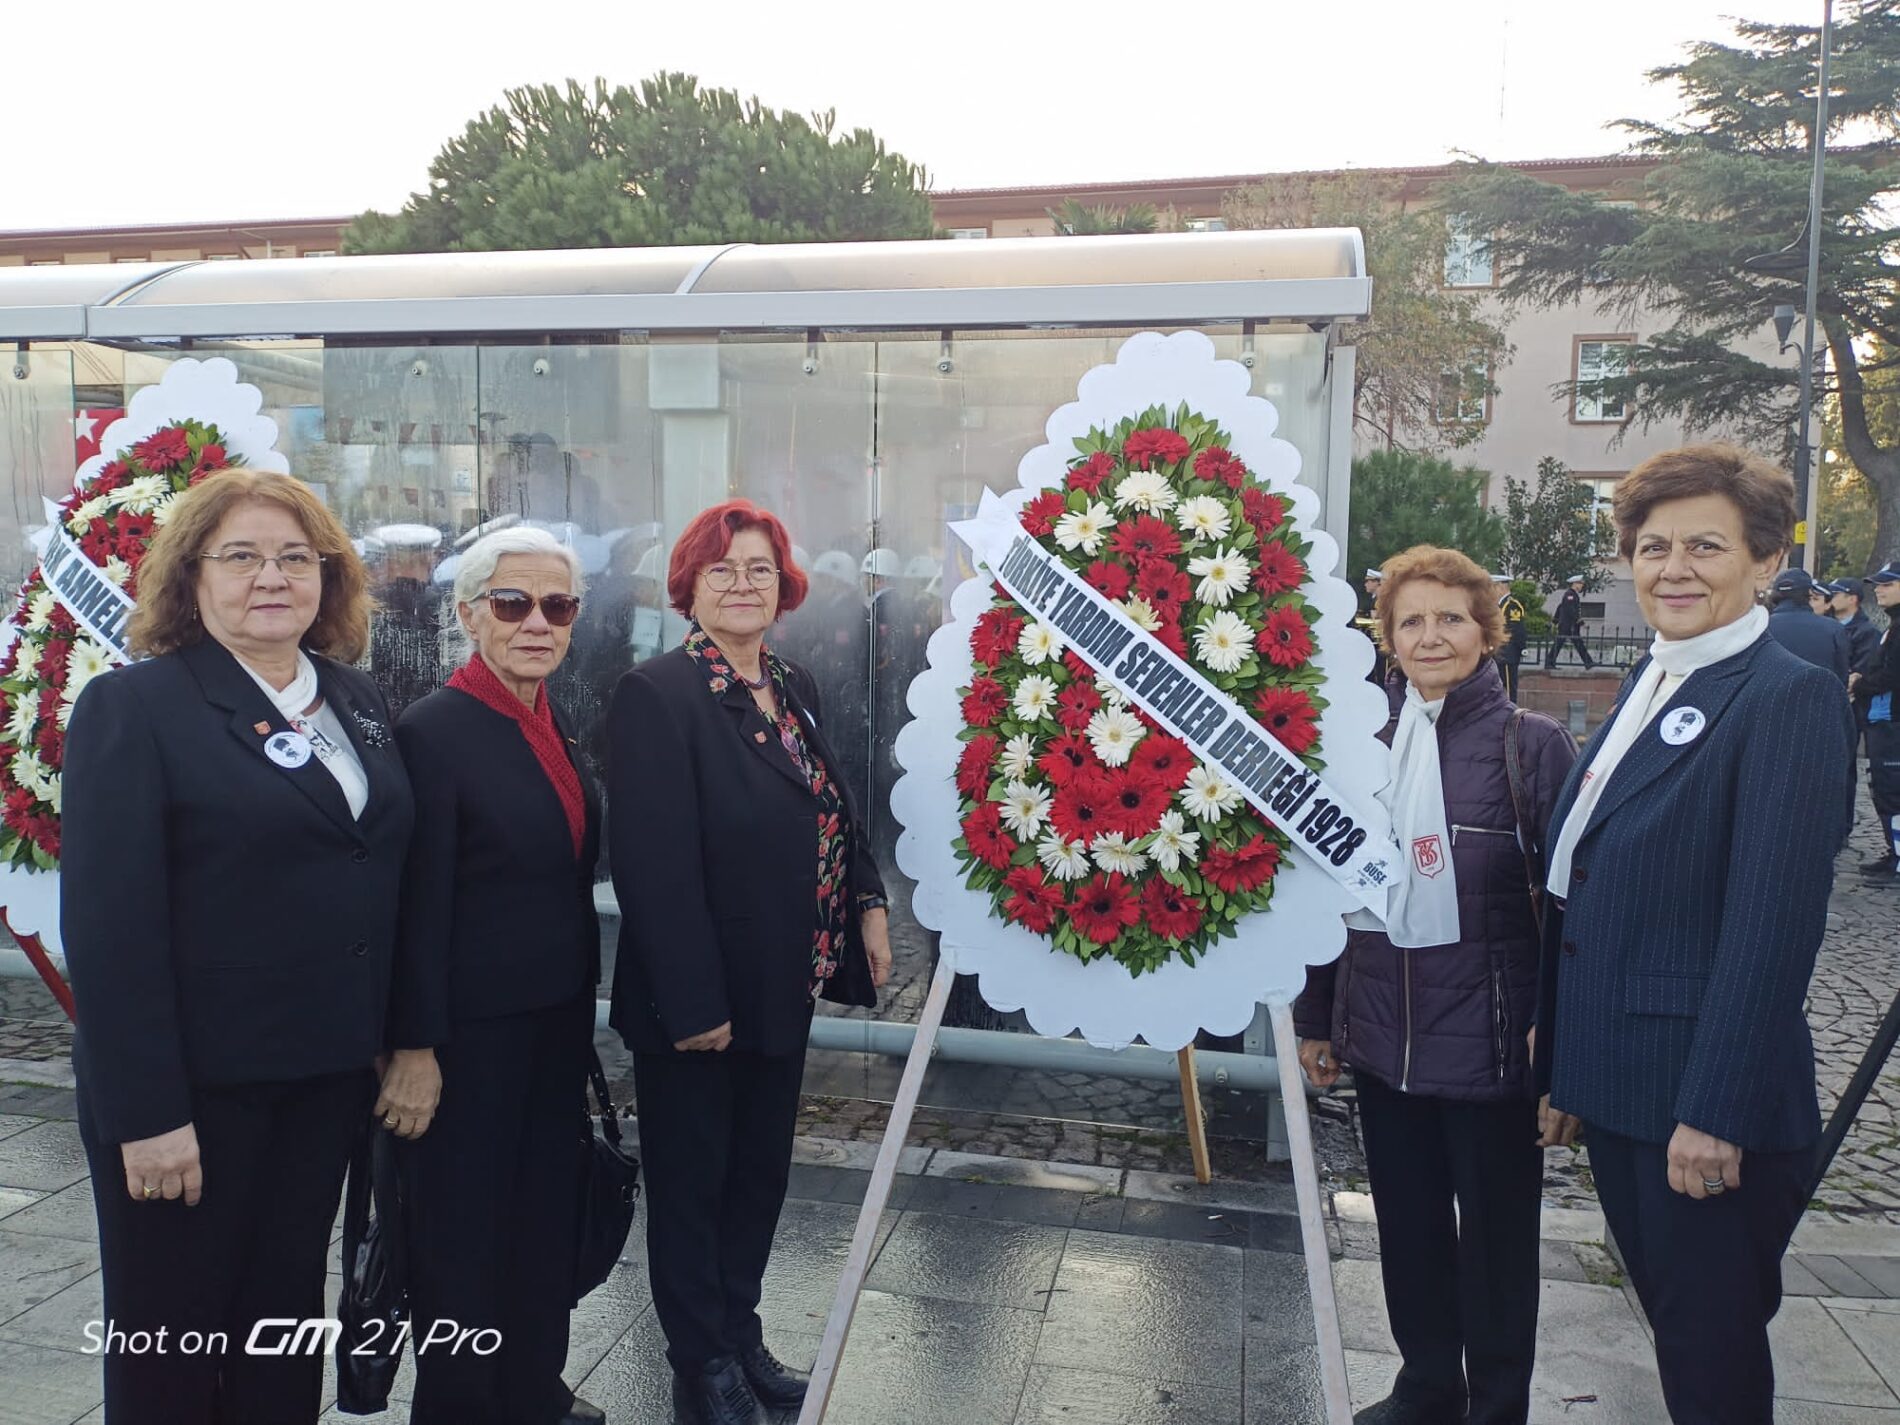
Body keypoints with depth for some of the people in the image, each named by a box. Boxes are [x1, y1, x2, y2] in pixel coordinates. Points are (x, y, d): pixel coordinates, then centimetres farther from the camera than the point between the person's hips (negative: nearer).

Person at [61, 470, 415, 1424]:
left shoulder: (356, 701, 7)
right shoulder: (134, 706, -10)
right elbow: (107, 923, -15)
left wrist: (396, 1042, 5)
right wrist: (145, 1112, -18)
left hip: (325, 1076, 5)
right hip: (197, 1086, -5)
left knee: (288, 1318, 19)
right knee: (174, 1332, 13)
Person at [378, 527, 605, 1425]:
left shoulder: (558, 727, 7)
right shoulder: (432, 730, -16)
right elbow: (418, 906, -17)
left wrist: (579, 1011, 13)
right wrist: (415, 1047, -16)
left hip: (556, 1022, 8)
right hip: (471, 1031, -7)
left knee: (546, 1213, 20)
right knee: (462, 1225, 10)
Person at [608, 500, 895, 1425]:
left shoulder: (794, 688, 7)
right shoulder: (657, 695, -17)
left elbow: (837, 811, 13)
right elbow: (656, 864, -22)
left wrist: (868, 904, -1)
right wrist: (694, 1003, -23)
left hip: (784, 984, 7)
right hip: (698, 997, -7)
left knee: (761, 1169, 21)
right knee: (691, 1177, 13)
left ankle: (742, 1333, 41)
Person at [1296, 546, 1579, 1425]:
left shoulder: (1535, 746, -7)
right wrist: (1315, 1018, 10)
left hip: (1492, 1045, -4)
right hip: (1385, 1038, 4)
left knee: (1496, 1244, 12)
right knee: (1408, 1229, 18)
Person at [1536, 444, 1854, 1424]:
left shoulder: (1791, 698, -14)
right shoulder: (1649, 683, 10)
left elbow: (1774, 921, -20)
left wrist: (1716, 1113, -21)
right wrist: (1556, 1036, 14)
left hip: (1705, 1093, -8)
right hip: (1615, 1076, 8)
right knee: (1671, 1318, 22)